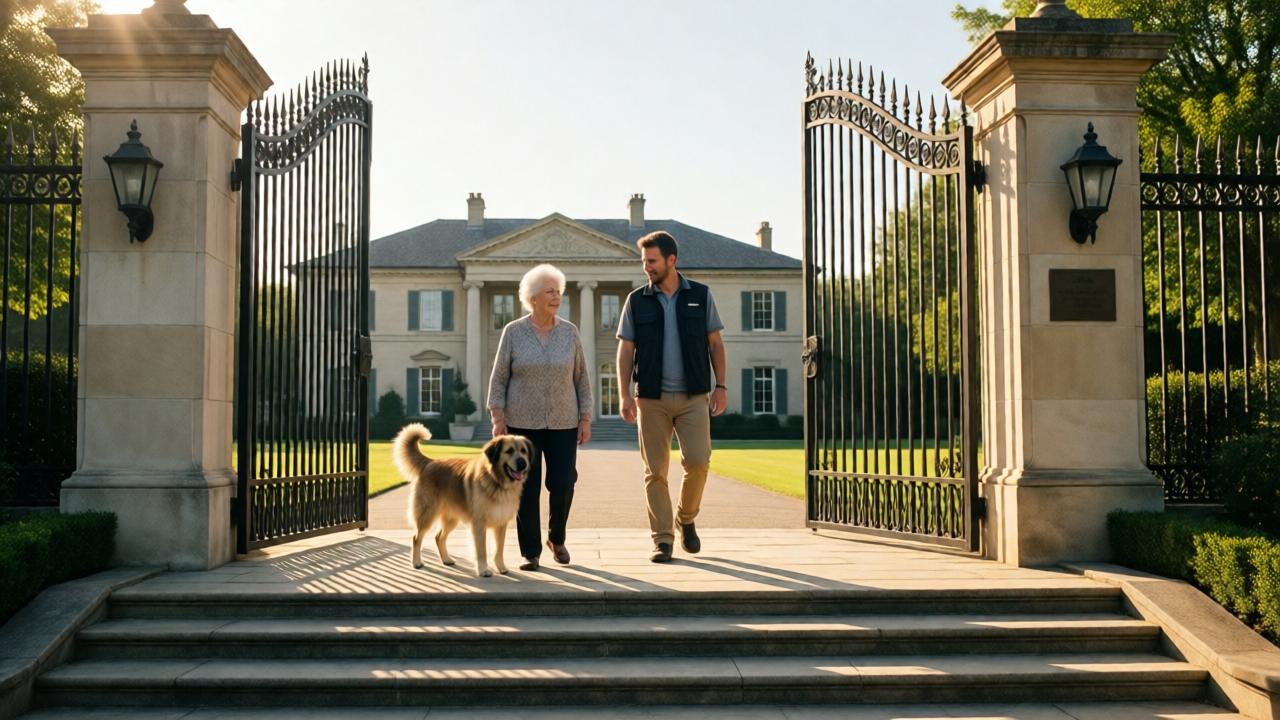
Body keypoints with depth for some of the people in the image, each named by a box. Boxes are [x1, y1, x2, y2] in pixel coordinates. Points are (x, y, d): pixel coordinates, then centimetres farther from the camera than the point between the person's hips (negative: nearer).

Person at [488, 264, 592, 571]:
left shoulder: (569, 332, 2)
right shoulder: (513, 332, -3)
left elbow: (581, 378, 5)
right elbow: (499, 378, -1)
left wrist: (586, 419, 0)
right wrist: (498, 419, -9)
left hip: (563, 423, 2)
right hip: (522, 422, -1)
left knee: (562, 484, -3)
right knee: (527, 488, -1)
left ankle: (556, 538, 23)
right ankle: (530, 553, 10)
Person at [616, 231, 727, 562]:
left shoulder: (700, 295, 5)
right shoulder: (637, 301, 5)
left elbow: (715, 343, 8)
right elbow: (625, 350, 4)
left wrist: (720, 386, 1)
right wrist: (624, 395, -5)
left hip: (693, 396, 0)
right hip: (652, 398, 0)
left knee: (697, 461, -10)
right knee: (656, 470, 0)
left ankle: (686, 519, 16)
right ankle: (662, 539, 7)